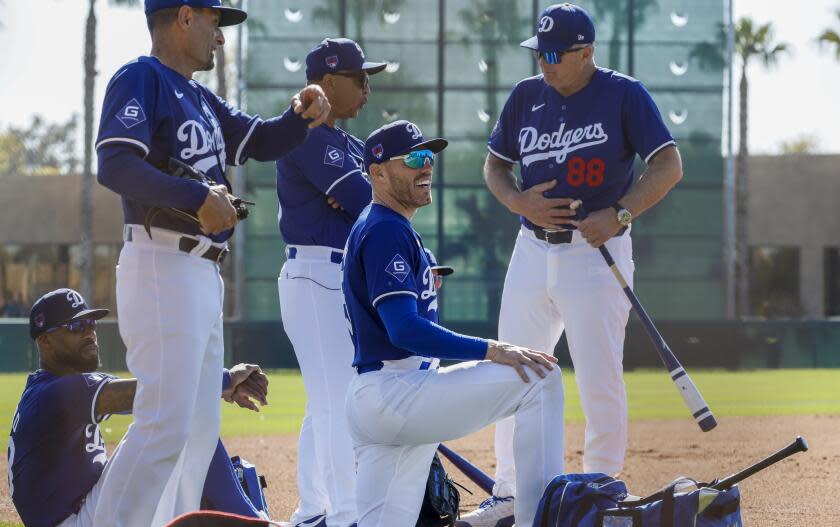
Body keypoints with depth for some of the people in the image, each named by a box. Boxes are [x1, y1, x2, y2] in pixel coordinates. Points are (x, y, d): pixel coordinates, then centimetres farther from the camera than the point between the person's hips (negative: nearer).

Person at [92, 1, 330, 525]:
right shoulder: (141, 79, -8)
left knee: (200, 430, 12)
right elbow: (115, 164, -21)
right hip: (163, 265, -10)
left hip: (206, 275, 10)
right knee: (165, 424, -17)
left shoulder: (201, 99, 20)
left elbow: (262, 141, 25)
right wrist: (195, 199, -27)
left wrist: (301, 117, 4)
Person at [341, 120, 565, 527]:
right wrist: (491, 351, -26)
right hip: (394, 392, -11)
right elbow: (405, 330, -22)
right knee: (540, 376, -17)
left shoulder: (378, 228, 22)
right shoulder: (386, 231, -11)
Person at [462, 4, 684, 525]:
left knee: (601, 384, -6)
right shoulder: (527, 96, 7)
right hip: (532, 252, 5)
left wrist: (618, 214, -24)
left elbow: (669, 166, -12)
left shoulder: (624, 95, -7)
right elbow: (495, 164, 14)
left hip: (596, 254, -5)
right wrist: (518, 200, -7)